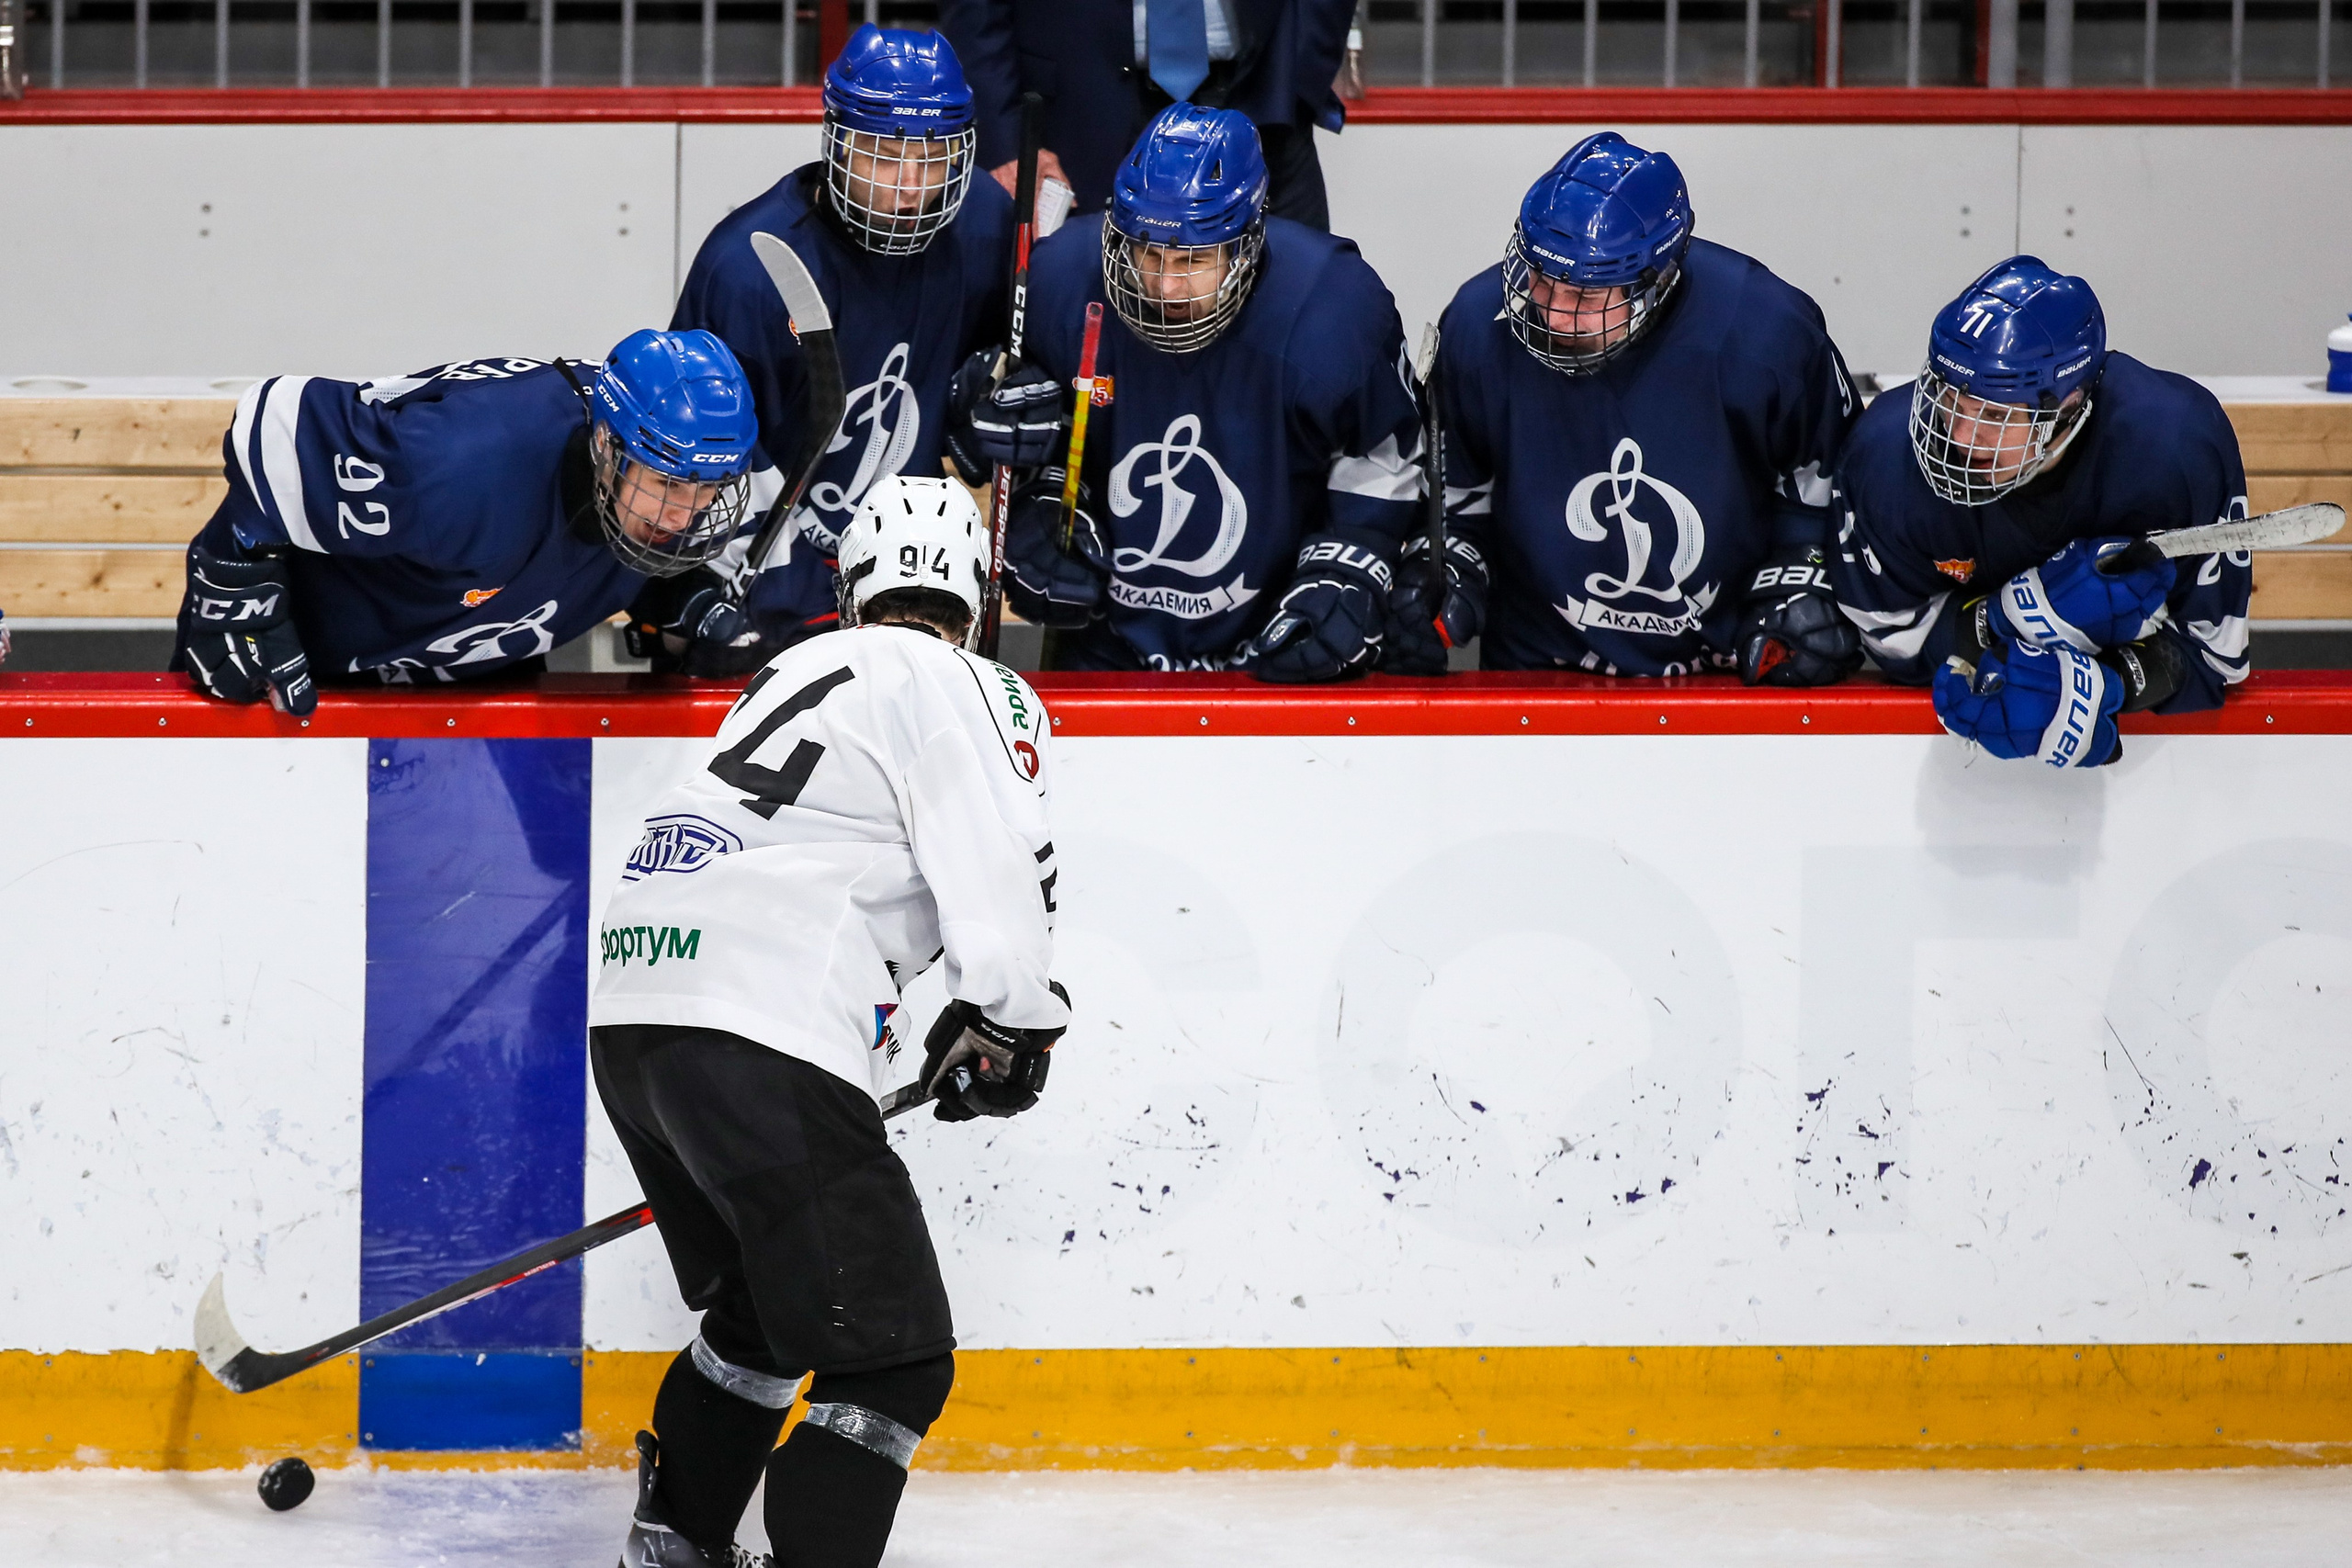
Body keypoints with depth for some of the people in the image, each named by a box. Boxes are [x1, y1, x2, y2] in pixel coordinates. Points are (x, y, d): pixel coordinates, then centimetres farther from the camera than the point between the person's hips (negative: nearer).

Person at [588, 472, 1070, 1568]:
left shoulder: (799, 673, 27)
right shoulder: (967, 695, 1)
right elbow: (1000, 899, -9)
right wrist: (1009, 1033, 9)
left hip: (630, 1014, 9)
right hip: (761, 1038, -9)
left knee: (765, 1307, 30)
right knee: (891, 1358, -5)